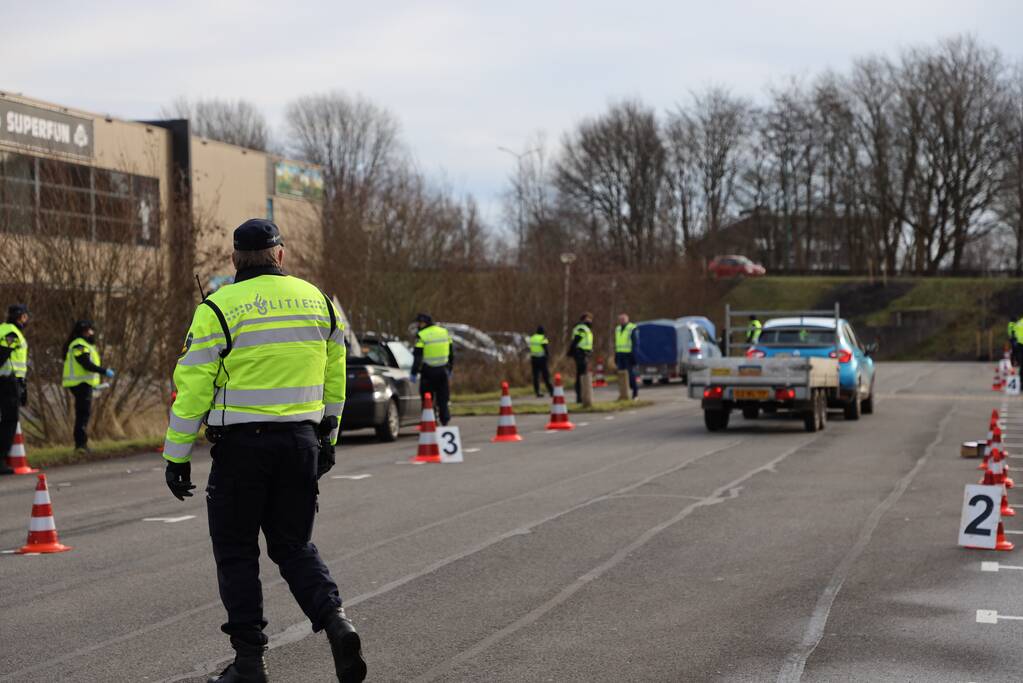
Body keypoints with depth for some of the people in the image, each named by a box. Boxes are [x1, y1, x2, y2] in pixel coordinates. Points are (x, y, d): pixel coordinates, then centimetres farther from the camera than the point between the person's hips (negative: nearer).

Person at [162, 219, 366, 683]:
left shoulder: (219, 308, -8)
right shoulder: (317, 301, 8)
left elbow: (193, 387, -8)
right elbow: (334, 380, 14)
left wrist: (176, 455, -3)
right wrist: (327, 440, 23)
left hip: (242, 444, -4)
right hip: (302, 441, 4)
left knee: (236, 551, 8)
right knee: (293, 545, 15)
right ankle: (335, 621, -7)